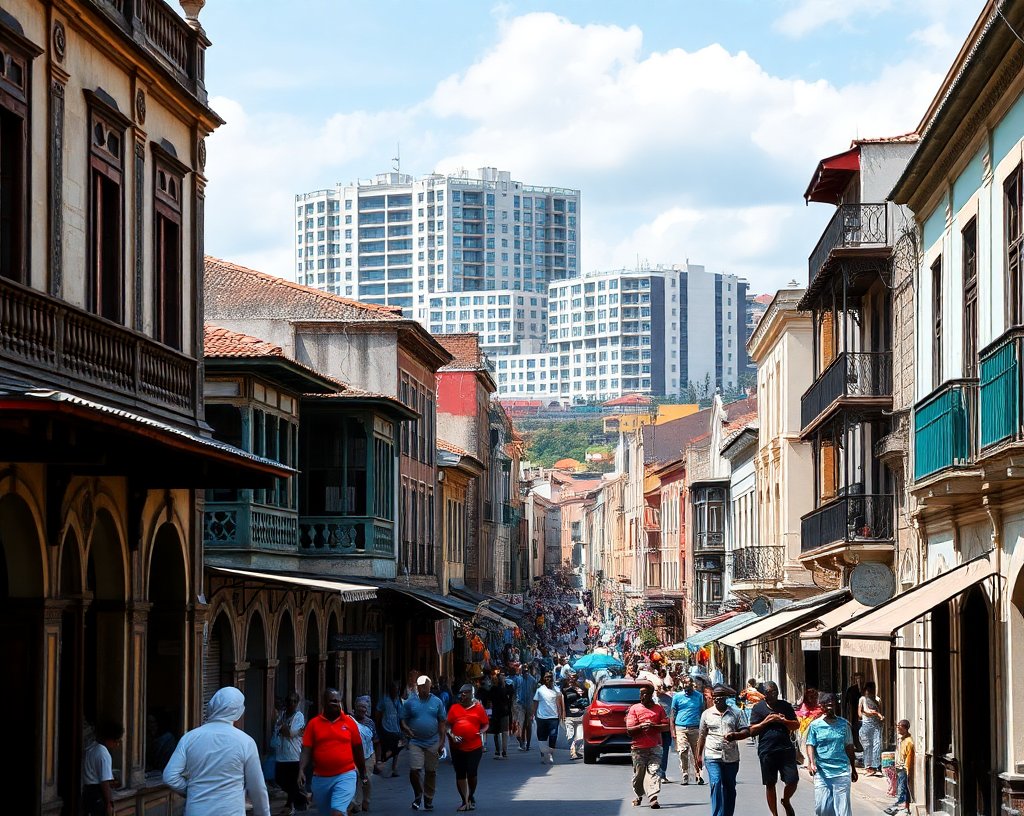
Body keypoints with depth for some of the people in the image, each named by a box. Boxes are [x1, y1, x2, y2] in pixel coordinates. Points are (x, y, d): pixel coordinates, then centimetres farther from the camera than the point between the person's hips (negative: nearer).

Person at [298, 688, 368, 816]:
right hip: (321, 778, 2)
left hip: (345, 776, -2)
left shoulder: (349, 722, 1)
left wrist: (363, 773, 17)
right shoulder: (313, 724, 1)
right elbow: (306, 751, -2)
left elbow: (358, 750, 10)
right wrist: (301, 771, -16)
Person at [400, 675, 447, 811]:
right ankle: (418, 795, 12)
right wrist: (406, 729, -17)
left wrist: (442, 741, 1)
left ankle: (428, 800, 18)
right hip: (416, 742, -1)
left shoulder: (437, 702, 4)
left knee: (431, 772, 6)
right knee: (414, 770, -12)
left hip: (433, 743, 1)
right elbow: (403, 720, 6)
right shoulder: (410, 703, 2)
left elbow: (442, 722, 6)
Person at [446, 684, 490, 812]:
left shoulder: (478, 708, 2)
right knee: (460, 775, 5)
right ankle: (465, 801, 16)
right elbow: (448, 725, 9)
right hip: (458, 748, 2)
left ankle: (471, 797, 20)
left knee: (472, 773, -6)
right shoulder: (454, 708, 6)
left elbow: (486, 724, 8)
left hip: (474, 747, -2)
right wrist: (451, 735, -8)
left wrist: (481, 732, -11)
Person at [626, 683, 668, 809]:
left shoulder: (659, 708, 10)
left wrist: (653, 726, -12)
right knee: (639, 774, 8)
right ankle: (638, 796, 29)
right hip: (638, 748, 0)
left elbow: (666, 726, 4)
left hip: (655, 747, 0)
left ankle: (653, 798, -22)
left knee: (654, 771, -14)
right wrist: (641, 726, -18)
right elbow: (629, 730, 1)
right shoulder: (634, 708, 6)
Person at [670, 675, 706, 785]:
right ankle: (685, 776, -4)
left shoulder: (699, 696, 10)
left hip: (695, 728, 1)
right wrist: (672, 731, 1)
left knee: (696, 753, 1)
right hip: (681, 728, -1)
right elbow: (672, 714, 9)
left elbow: (702, 713, 14)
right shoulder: (677, 696, 8)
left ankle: (698, 775, 9)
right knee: (682, 752, -11)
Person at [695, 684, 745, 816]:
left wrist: (735, 735, -18)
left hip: (731, 757, 2)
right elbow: (702, 736, 14)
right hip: (712, 756, -2)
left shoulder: (735, 713, 7)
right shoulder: (707, 714, 8)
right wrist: (699, 755, 12)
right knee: (716, 785, -16)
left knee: (730, 788, 10)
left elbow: (745, 732, 4)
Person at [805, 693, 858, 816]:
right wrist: (811, 762, -18)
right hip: (822, 773, 0)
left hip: (842, 772, 0)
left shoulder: (844, 724, 7)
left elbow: (849, 747, 14)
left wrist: (853, 769, 20)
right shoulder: (815, 725, 3)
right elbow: (810, 745, 0)